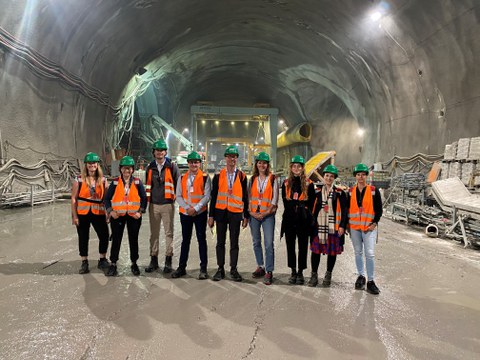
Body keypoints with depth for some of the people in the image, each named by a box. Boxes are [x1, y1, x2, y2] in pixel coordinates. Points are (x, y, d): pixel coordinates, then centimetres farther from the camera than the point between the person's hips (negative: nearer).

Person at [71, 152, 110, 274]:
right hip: (83, 214, -1)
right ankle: (84, 263, 23)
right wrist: (74, 216, -6)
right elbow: (74, 199, -2)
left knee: (104, 236, -1)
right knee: (83, 238, 8)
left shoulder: (103, 180, 4)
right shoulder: (79, 180, -1)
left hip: (98, 213, 1)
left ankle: (102, 260, 19)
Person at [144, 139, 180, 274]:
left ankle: (168, 261, 10)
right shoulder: (150, 167, 9)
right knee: (154, 233, 9)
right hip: (153, 205, 3)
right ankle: (153, 260, 19)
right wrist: (147, 199, 14)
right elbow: (148, 185, 16)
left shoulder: (172, 166, -2)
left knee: (169, 233, 2)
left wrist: (174, 197, 1)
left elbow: (178, 184, 1)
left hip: (167, 204, -3)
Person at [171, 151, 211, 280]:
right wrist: (186, 207, -9)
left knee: (201, 240, 3)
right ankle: (182, 267, 20)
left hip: (200, 213, -3)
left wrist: (195, 208, -15)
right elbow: (178, 196, 5)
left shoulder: (205, 177, -2)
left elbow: (207, 196, -8)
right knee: (185, 240, 12)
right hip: (185, 213, 3)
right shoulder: (182, 178, 8)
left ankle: (203, 269, 11)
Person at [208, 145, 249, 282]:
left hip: (236, 213, -1)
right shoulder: (218, 176, 4)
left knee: (234, 243, 6)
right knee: (220, 242, 8)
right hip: (221, 212, 1)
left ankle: (233, 269, 18)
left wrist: (246, 216, 3)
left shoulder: (242, 176, 3)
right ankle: (220, 269, 19)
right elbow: (214, 196, 4)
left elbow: (245, 197, 6)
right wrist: (211, 215, 1)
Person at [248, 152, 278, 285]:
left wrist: (265, 213, -9)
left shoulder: (272, 179, 0)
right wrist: (251, 212, -4)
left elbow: (275, 199, -3)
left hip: (268, 215, -4)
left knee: (269, 244, -8)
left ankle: (269, 272, -3)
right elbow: (249, 197, 9)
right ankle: (260, 267, 23)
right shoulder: (252, 179, 10)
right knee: (256, 242, 10)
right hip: (254, 215, 4)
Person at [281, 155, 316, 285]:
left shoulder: (309, 184, 2)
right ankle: (293, 272, 20)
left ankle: (300, 272, 16)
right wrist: (299, 204, -2)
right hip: (289, 219, 2)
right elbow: (285, 202, 8)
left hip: (303, 220, -2)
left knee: (303, 246, 3)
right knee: (290, 246, 7)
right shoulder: (286, 183, 9)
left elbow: (311, 203, 1)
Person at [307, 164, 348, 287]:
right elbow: (310, 208, 9)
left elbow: (344, 211, 2)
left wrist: (342, 226, -5)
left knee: (332, 251, 8)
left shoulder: (340, 193, 3)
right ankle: (314, 275, 16)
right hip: (318, 226, 1)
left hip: (334, 227, -1)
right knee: (315, 250, 3)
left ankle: (328, 275, 24)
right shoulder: (316, 191, 7)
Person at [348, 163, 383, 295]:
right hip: (354, 227, 3)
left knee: (370, 253, -7)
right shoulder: (350, 192, 5)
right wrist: (347, 224, 4)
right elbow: (347, 209, 10)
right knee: (358, 253, 12)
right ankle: (361, 276, 27)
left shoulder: (374, 191, -2)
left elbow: (379, 209, -1)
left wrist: (374, 223, -9)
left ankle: (371, 281, 4)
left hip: (369, 227, -3)